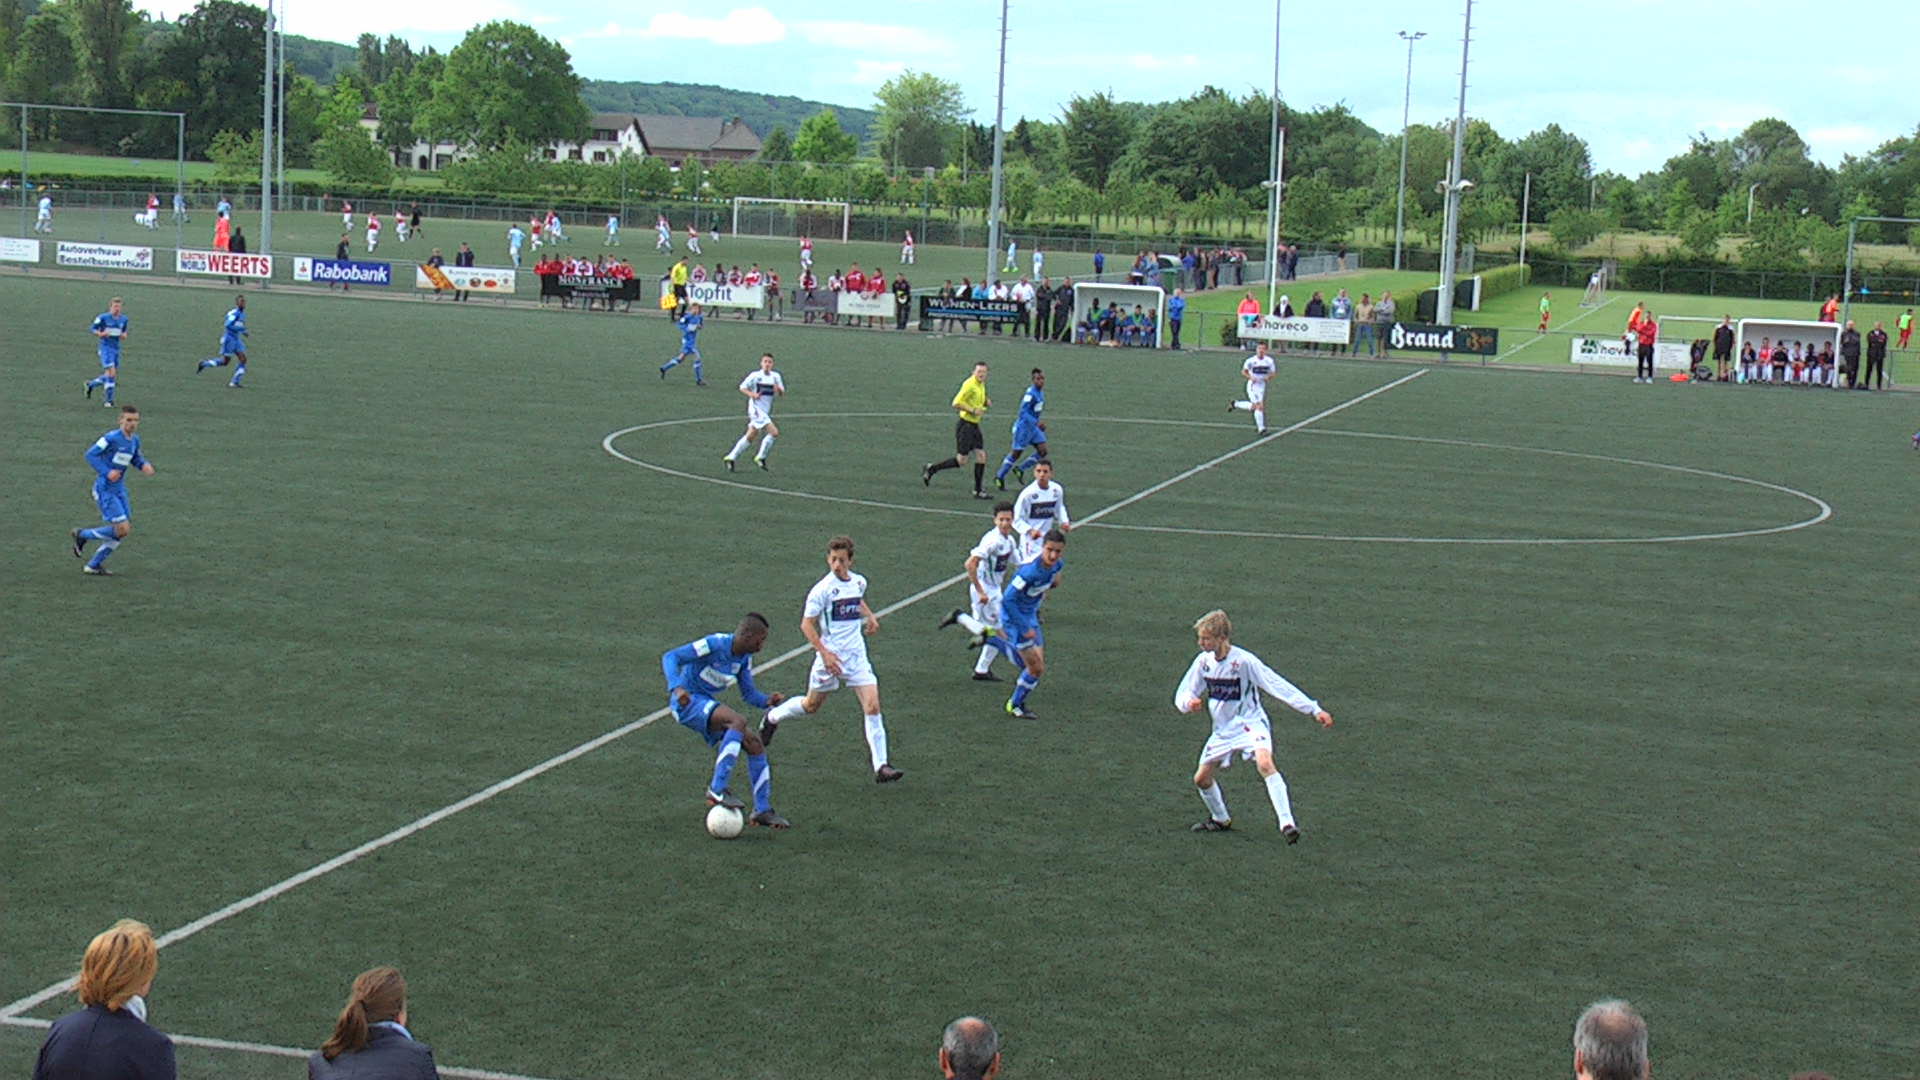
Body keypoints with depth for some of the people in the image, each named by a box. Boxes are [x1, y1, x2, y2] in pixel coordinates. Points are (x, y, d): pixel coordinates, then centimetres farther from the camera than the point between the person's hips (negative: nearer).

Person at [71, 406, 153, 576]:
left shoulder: (134, 440, 6)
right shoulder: (111, 438, -18)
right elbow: (90, 454, -16)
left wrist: (145, 465, 1)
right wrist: (107, 472, -24)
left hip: (119, 490, 8)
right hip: (104, 490, -8)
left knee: (122, 532, 8)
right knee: (123, 528, -14)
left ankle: (92, 566, 20)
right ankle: (82, 535, 7)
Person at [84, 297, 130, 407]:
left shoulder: (123, 319, 8)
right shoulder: (103, 317, -8)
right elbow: (92, 328, -1)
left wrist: (124, 336, -1)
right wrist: (101, 334, -20)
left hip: (116, 349, 7)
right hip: (105, 348, -6)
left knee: (112, 375, 11)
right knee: (111, 373, -16)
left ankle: (90, 385, 34)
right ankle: (108, 400, -7)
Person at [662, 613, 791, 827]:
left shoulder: (744, 658, 5)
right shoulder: (714, 644, -19)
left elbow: (749, 693, 12)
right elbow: (670, 657, -21)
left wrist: (767, 701, -10)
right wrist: (676, 687, -37)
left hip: (707, 706, 9)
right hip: (687, 702, -9)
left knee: (755, 743, 3)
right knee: (739, 721, -31)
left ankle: (762, 811, 11)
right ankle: (716, 790, -29)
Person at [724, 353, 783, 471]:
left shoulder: (776, 376, 5)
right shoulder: (755, 376, -8)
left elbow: (782, 392, 9)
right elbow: (742, 387, -2)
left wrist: (779, 389, -14)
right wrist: (752, 394, -20)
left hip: (766, 411, 6)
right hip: (756, 408, -6)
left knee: (750, 436, 11)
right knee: (774, 432, -18)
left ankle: (730, 458, 21)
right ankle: (760, 457, -4)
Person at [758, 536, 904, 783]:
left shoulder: (859, 582, 2)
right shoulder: (823, 589, -16)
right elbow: (806, 624, -13)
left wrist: (870, 616, 10)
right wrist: (825, 654, -21)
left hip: (857, 656, 4)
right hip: (831, 657, -4)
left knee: (872, 706, -10)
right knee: (811, 706, 15)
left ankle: (881, 767, -9)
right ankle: (773, 716, 46)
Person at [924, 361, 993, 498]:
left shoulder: (981, 384, 12)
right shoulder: (969, 385, -17)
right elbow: (956, 403, -21)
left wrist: (986, 403, 8)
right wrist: (973, 410, -22)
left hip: (974, 425, 9)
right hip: (965, 424, -9)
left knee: (981, 456, 2)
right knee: (961, 460, -6)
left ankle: (979, 491, 7)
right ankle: (932, 468, 11)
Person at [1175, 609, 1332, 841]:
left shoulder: (1244, 661, -21)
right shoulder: (1203, 662, -5)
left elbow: (1279, 686, -21)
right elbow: (1182, 694, 3)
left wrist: (1314, 709, -26)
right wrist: (1188, 703, -24)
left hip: (1250, 724, -6)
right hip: (1222, 731, 6)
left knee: (1265, 763, -32)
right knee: (1201, 778, 7)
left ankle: (1287, 824, -35)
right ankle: (1220, 820, 35)